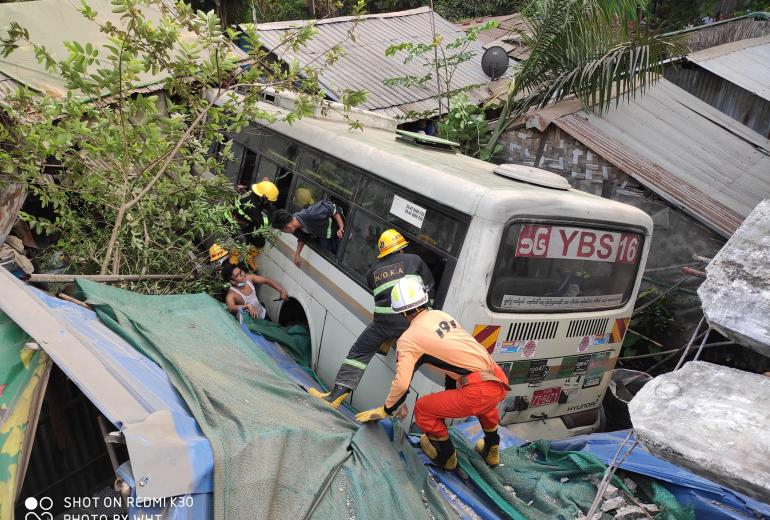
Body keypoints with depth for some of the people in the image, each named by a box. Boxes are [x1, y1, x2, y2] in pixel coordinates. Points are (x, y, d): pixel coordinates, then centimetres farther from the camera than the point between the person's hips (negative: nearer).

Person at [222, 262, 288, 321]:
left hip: (263, 313, 6)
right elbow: (230, 308, -50)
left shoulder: (248, 277, -15)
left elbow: (266, 280, -7)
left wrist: (281, 290, -18)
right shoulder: (231, 294, -31)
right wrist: (248, 306, -64)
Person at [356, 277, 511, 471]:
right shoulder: (441, 314, 16)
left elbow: (402, 384, -8)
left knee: (423, 410, 9)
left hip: (478, 392, -7)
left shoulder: (408, 339, -3)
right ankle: (491, 450, 48)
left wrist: (385, 410, 9)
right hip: (500, 382, 7)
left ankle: (445, 456, 28)